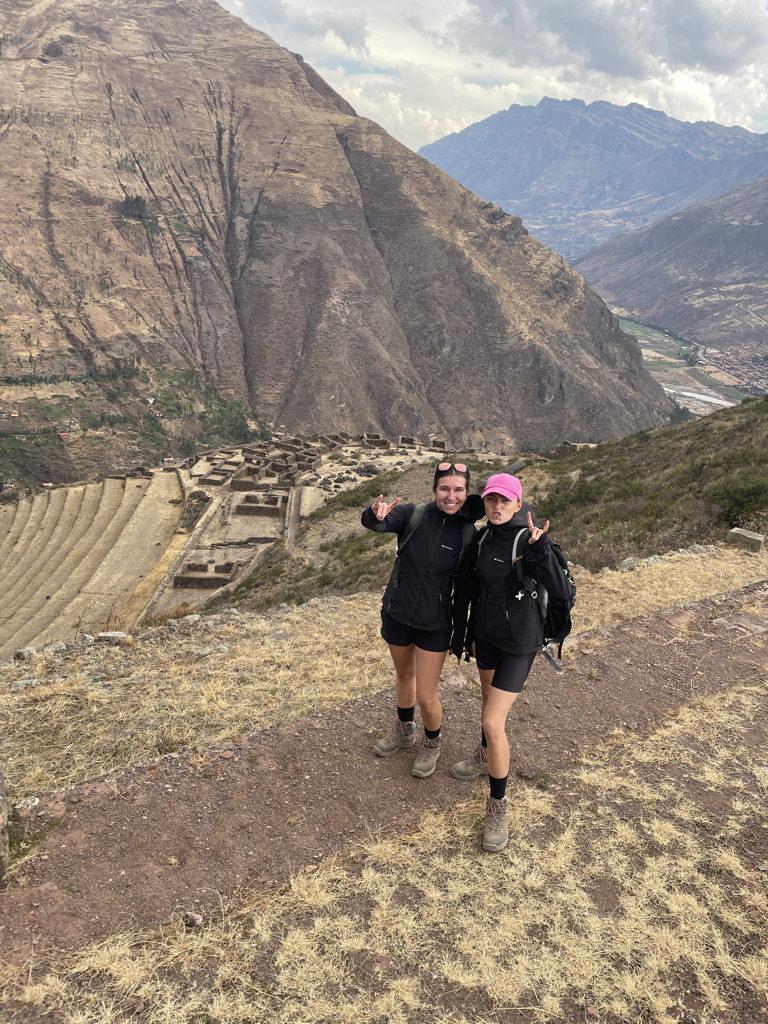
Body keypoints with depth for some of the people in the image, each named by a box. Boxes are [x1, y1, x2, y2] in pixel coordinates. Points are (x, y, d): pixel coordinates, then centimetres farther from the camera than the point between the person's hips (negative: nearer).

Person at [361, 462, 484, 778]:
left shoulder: (468, 534, -12)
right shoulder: (413, 515, -13)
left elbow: (464, 589, -5)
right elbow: (372, 522, -30)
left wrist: (459, 636, -2)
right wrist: (376, 514, -55)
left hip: (435, 625, -2)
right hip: (397, 615, 2)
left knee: (426, 698, 3)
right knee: (404, 674, 24)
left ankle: (432, 743, 35)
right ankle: (404, 731, 51)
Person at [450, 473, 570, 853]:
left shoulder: (525, 540, -21)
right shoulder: (483, 537, 0)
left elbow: (557, 589, -30)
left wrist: (539, 547, -43)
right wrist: (472, 631, 17)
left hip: (518, 641, -7)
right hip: (486, 632, 7)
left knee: (493, 722, -10)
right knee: (489, 697, 27)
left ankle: (498, 805, 10)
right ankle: (485, 757, 54)